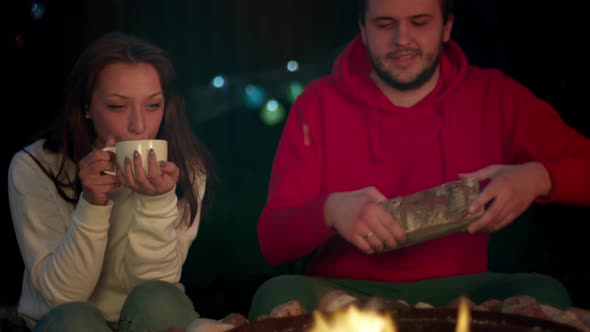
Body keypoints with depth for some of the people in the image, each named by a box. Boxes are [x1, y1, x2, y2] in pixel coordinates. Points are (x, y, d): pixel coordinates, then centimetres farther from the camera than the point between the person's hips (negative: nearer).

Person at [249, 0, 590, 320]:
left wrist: (538, 178, -21)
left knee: (544, 294, -28)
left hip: (457, 291, 0)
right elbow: (272, 238, -5)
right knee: (278, 295, -31)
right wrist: (330, 210, -28)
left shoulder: (495, 96, 2)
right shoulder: (319, 104, 0)